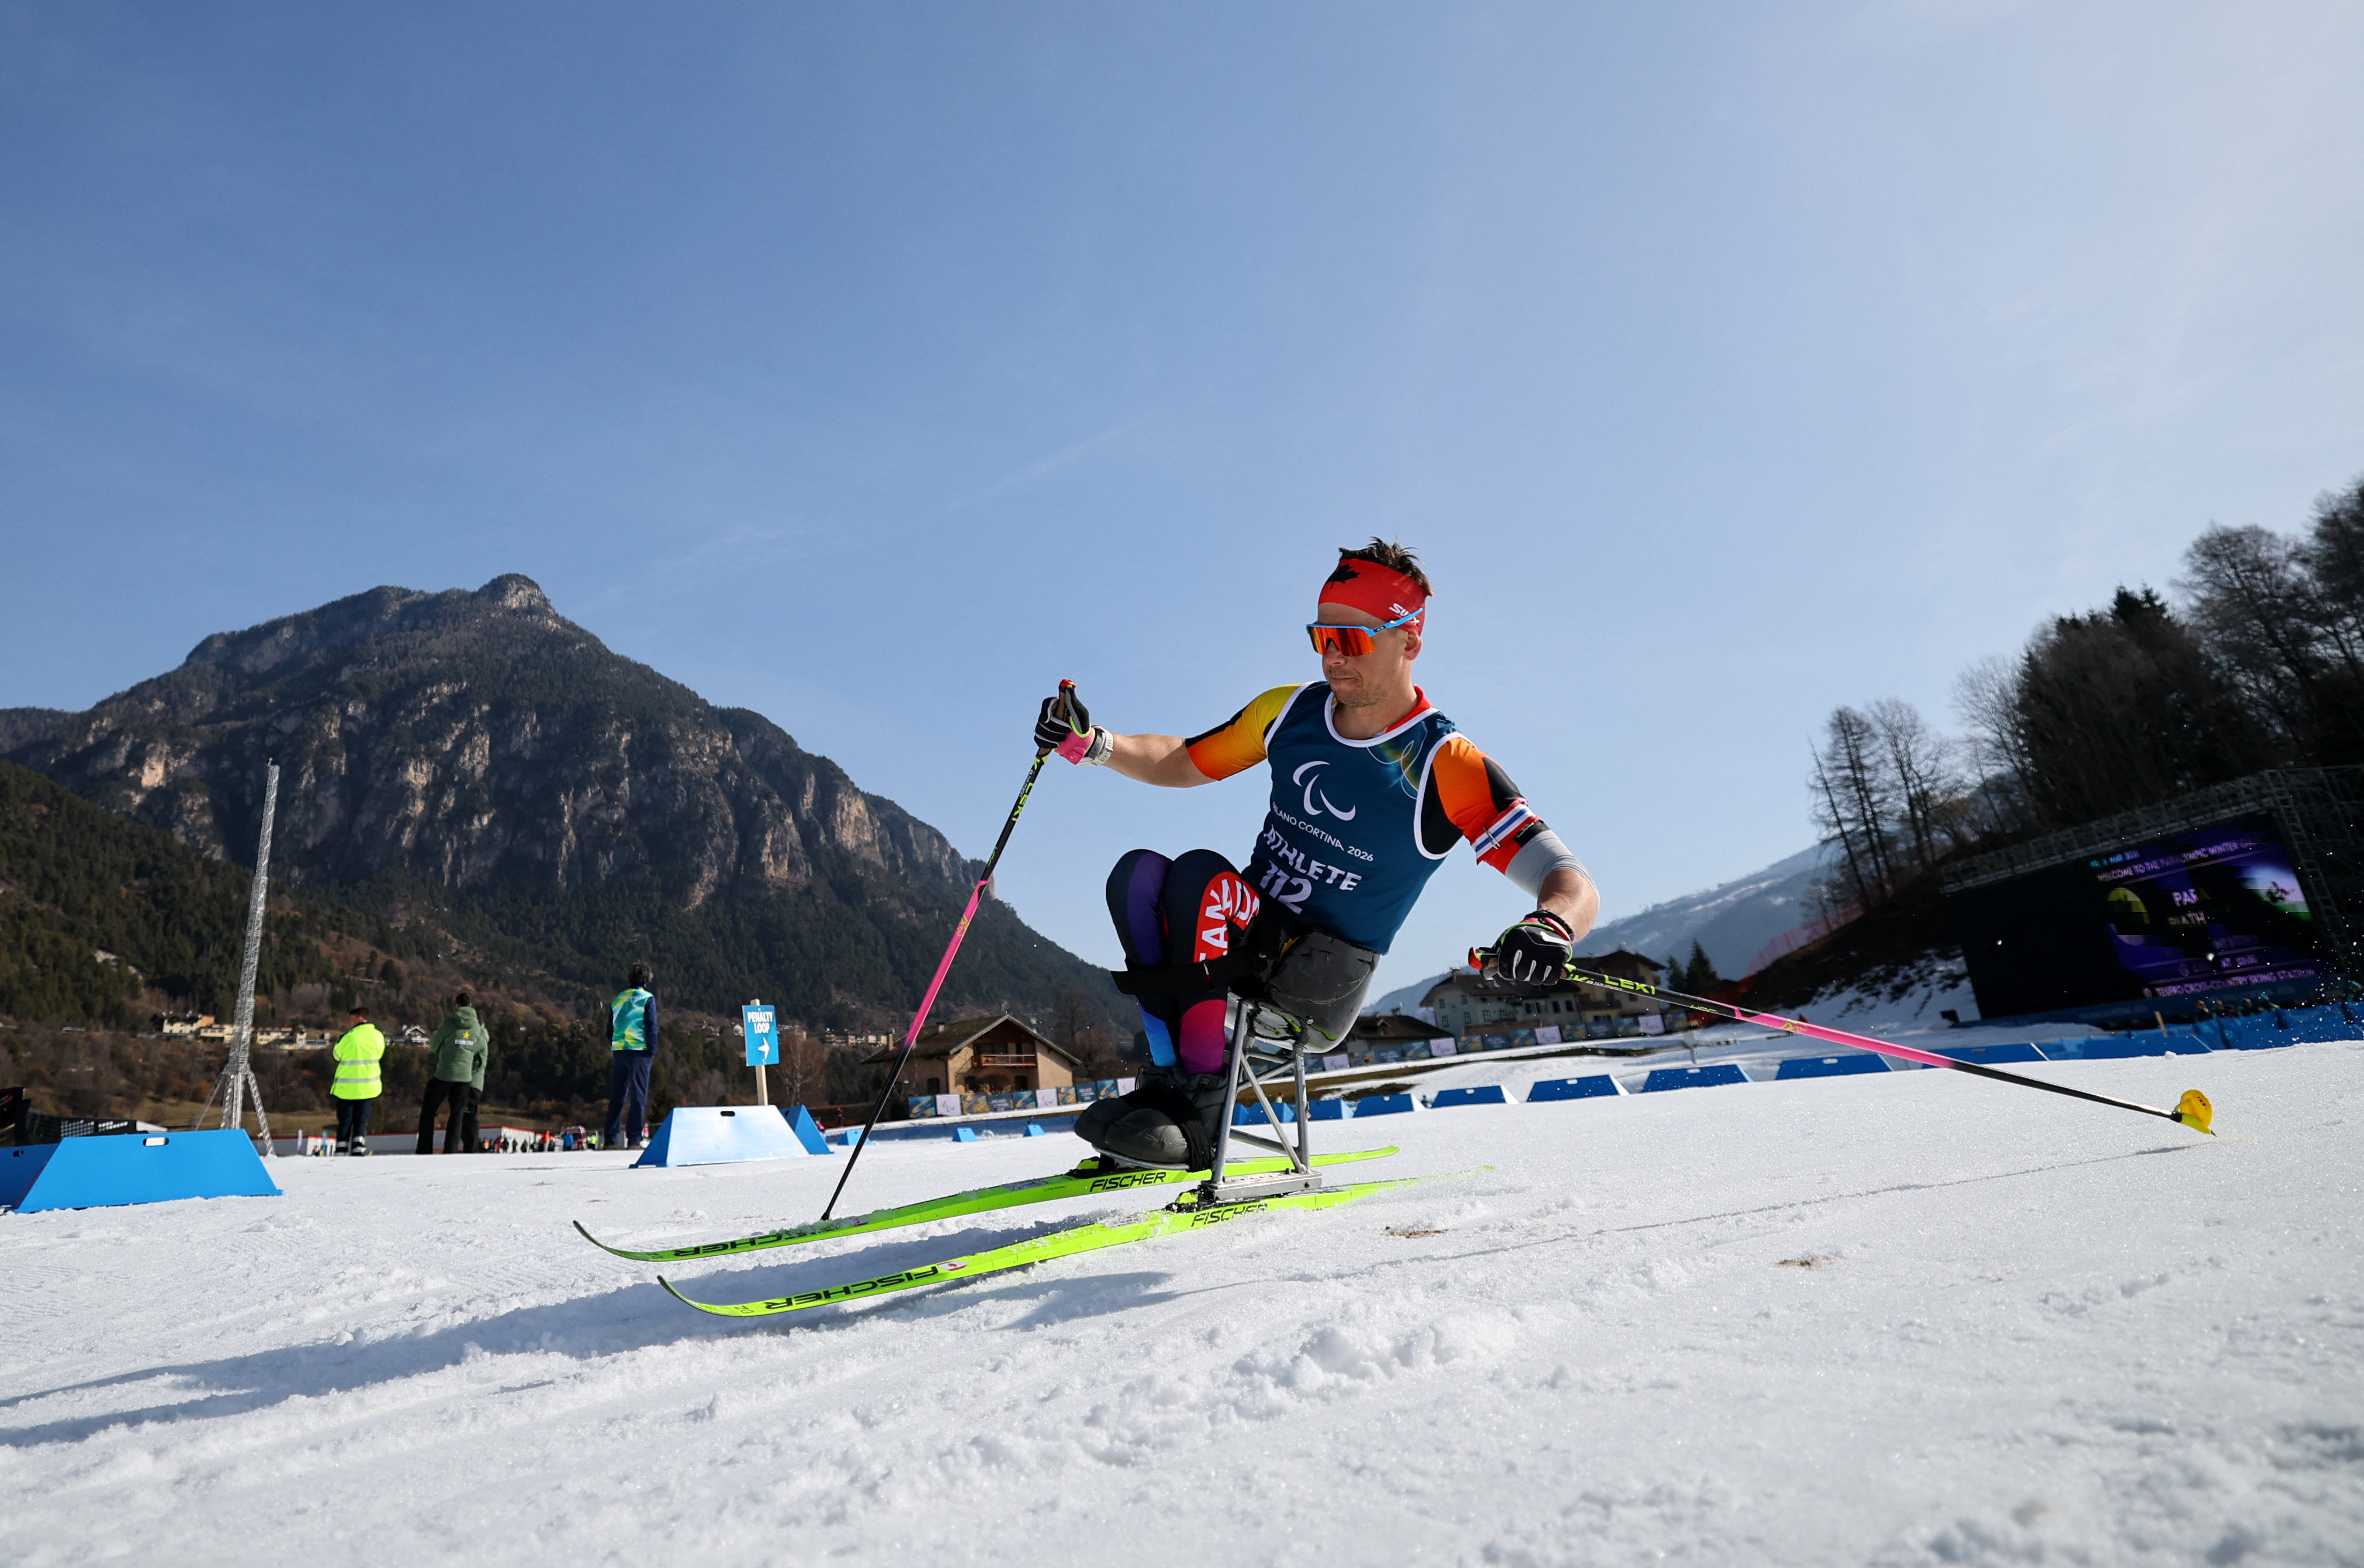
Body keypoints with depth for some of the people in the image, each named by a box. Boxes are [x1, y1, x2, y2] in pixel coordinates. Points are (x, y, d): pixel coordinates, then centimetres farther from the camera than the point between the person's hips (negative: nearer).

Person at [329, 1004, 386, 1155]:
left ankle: (341, 1151, 10)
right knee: (361, 1121, 9)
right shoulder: (378, 1036, -1)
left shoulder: (349, 1037, -14)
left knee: (344, 1121, 9)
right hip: (368, 1088, 3)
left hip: (346, 1088, -3)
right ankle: (358, 1149, -4)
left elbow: (336, 1055, 3)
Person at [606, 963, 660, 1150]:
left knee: (617, 1096, 10)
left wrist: (614, 1049, 19)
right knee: (639, 1096, -3)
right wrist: (652, 1051, -3)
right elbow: (651, 1027, -9)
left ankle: (610, 1140, 9)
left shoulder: (618, 999, 14)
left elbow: (610, 1029, 15)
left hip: (619, 1051, 5)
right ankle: (634, 1140, -7)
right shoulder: (648, 998, -3)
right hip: (639, 1051, -5)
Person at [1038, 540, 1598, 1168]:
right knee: (1138, 874, -22)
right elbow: (1182, 763, 13)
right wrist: (1090, 743, -6)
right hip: (1242, 945, 5)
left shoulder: (1448, 768, -14)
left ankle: (1196, 1109, -25)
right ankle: (1177, 1073, -20)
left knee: (1199, 874, -30)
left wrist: (1550, 926, -42)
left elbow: (1575, 888, -18)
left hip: (1326, 992, -5)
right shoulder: (1291, 710, 2)